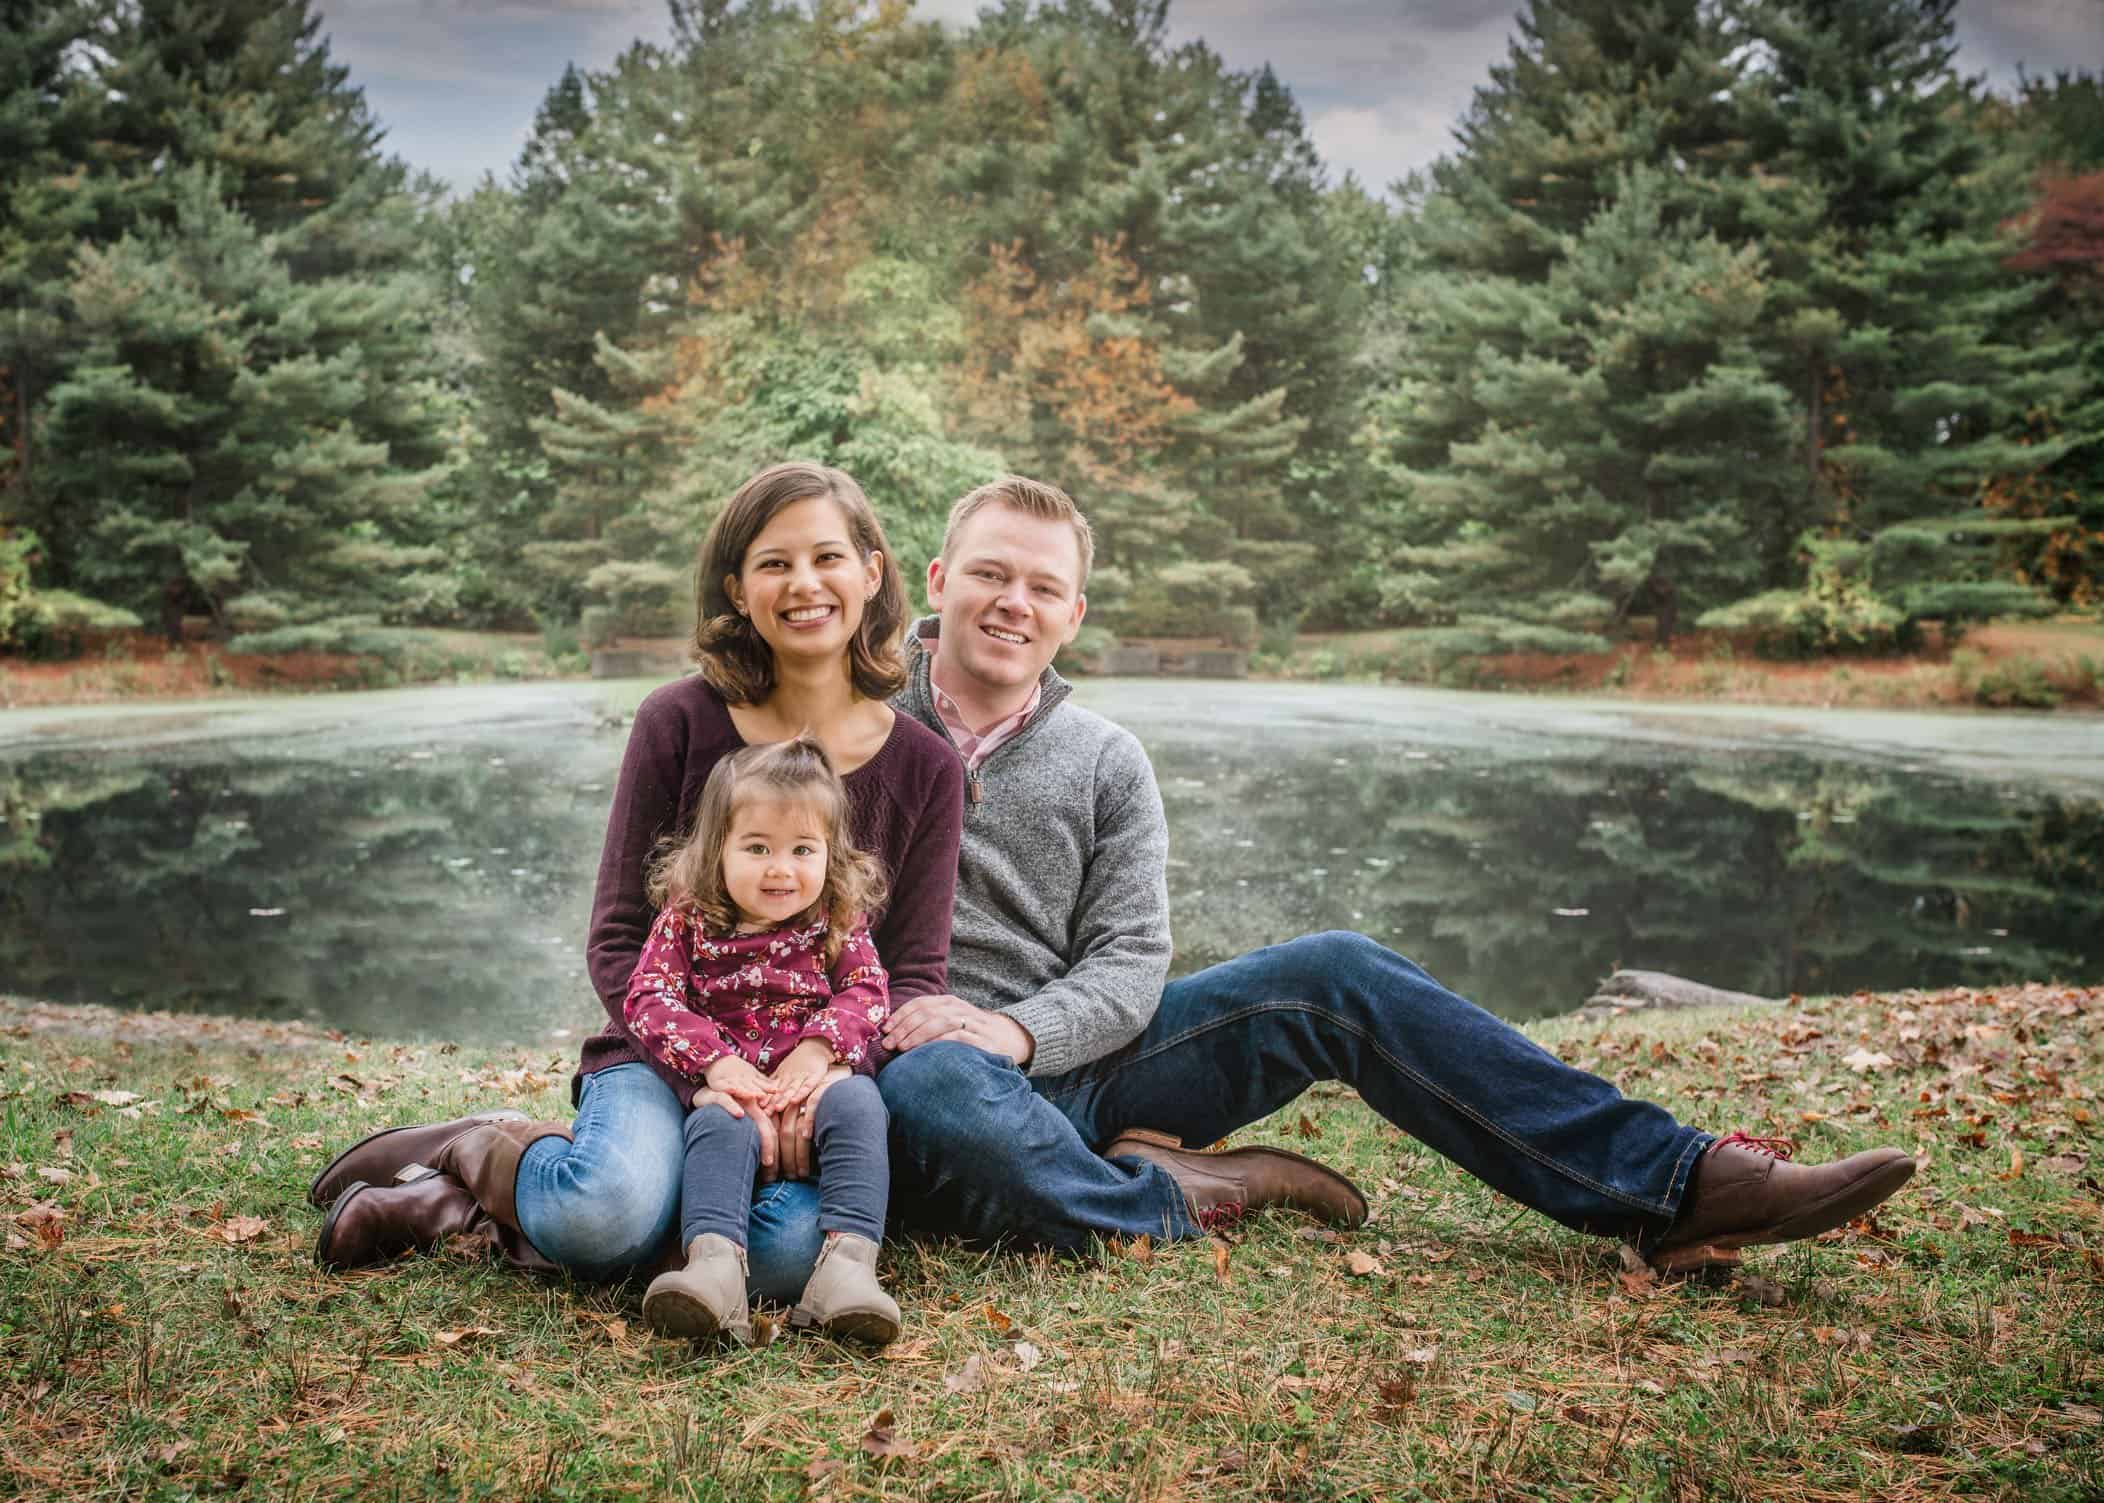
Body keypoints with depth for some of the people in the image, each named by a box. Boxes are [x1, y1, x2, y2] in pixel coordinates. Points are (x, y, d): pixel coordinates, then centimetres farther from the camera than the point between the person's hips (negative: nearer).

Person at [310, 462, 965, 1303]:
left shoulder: (924, 767, 2)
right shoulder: (681, 723, -3)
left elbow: (915, 974, 1)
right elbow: (617, 941, -4)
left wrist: (839, 1072, -20)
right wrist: (712, 1079, -19)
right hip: (666, 1050, -2)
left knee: (792, 1247, -32)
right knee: (607, 1216, -36)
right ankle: (486, 1153, 1)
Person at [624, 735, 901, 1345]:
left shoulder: (839, 921, 10)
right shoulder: (687, 919, 6)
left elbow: (865, 992, 0)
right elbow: (649, 997, -4)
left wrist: (817, 1048, -19)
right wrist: (715, 1059, -19)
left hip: (821, 1077, 1)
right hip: (731, 1088, 0)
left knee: (856, 1106, -31)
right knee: (719, 1127, -33)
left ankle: (847, 1261, -42)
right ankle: (714, 1264, -51)